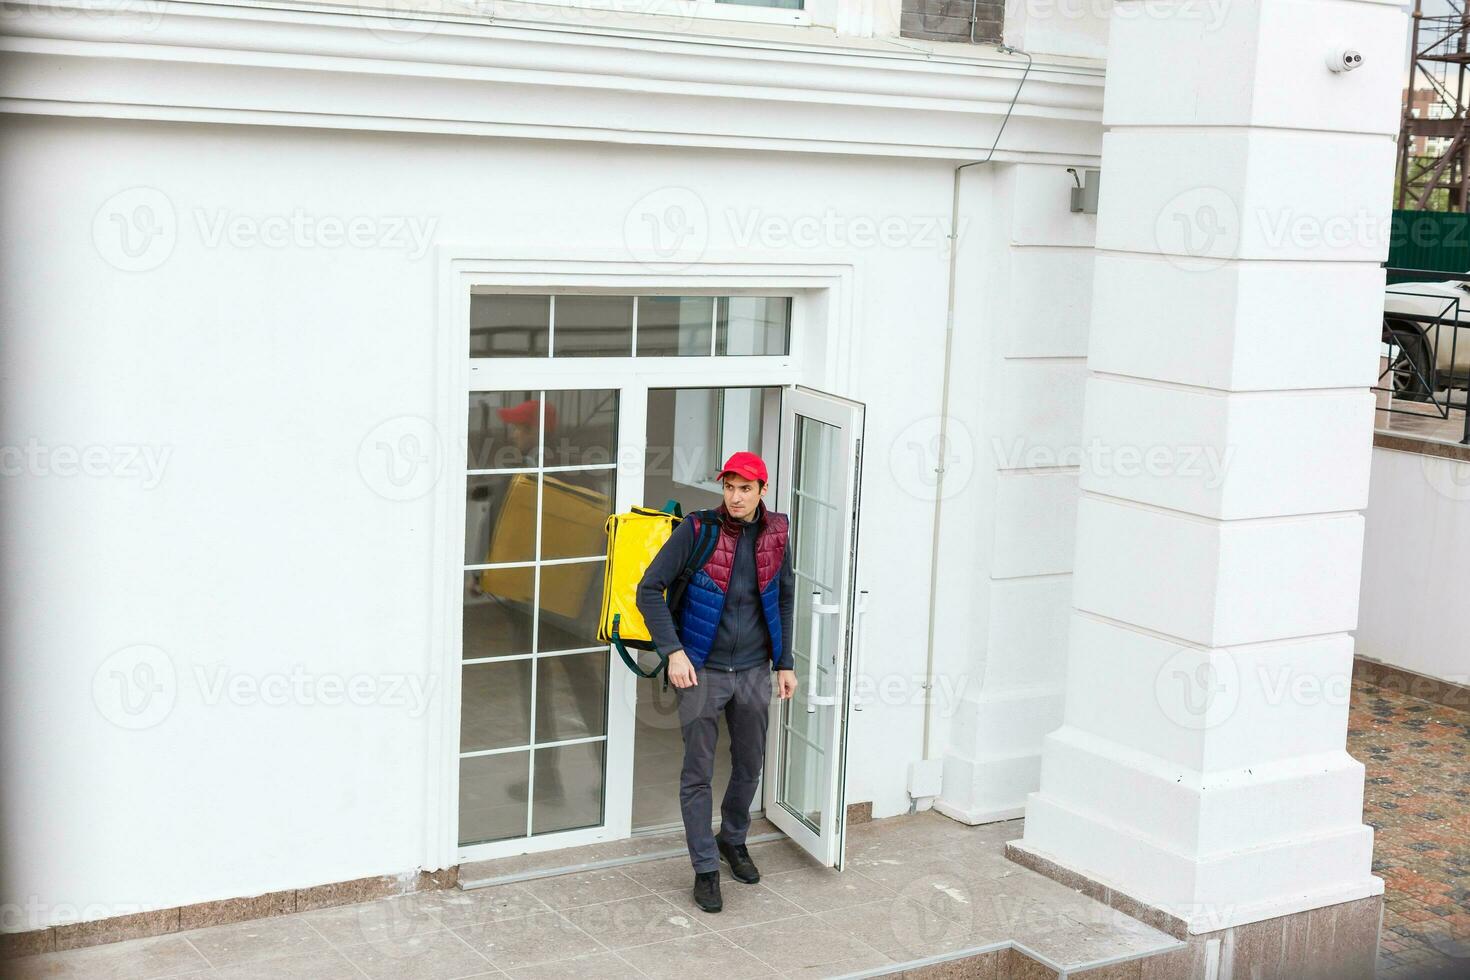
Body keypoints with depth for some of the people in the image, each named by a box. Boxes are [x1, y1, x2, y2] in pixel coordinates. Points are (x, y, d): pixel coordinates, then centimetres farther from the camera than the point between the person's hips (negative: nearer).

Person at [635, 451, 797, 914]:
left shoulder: (774, 534, -1)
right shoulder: (696, 529, -13)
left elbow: (785, 598, 13)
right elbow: (649, 589, -12)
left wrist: (784, 662, 10)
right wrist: (673, 650, -20)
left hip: (753, 670, 4)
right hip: (702, 670, -4)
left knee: (750, 766, 17)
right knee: (698, 772, 1)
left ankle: (733, 840, 40)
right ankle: (706, 868, 13)